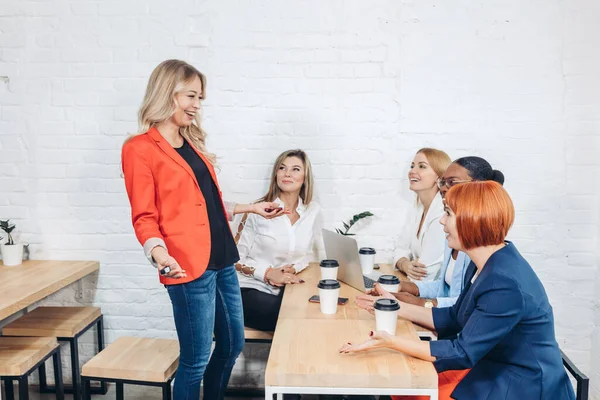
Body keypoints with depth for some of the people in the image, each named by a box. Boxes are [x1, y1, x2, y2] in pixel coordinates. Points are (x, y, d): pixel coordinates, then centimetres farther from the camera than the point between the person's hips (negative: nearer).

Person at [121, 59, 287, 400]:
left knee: (232, 344, 18)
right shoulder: (140, 149, -7)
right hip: (189, 266, -8)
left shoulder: (192, 142, 15)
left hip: (221, 260, 8)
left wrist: (250, 208, 23)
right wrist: (159, 252, -28)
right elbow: (144, 216, -10)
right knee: (196, 359, 3)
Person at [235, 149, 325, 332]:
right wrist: (269, 273, -20)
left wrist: (294, 268, -11)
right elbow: (237, 258, -5)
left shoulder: (313, 211, 4)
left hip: (289, 287, 4)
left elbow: (314, 253, 9)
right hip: (252, 289, -3)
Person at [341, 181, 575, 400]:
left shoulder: (505, 284, -29)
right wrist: (398, 308, 7)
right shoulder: (486, 264, 1)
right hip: (491, 368, 8)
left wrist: (392, 342, -29)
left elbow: (463, 352, -26)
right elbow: (455, 319, 10)